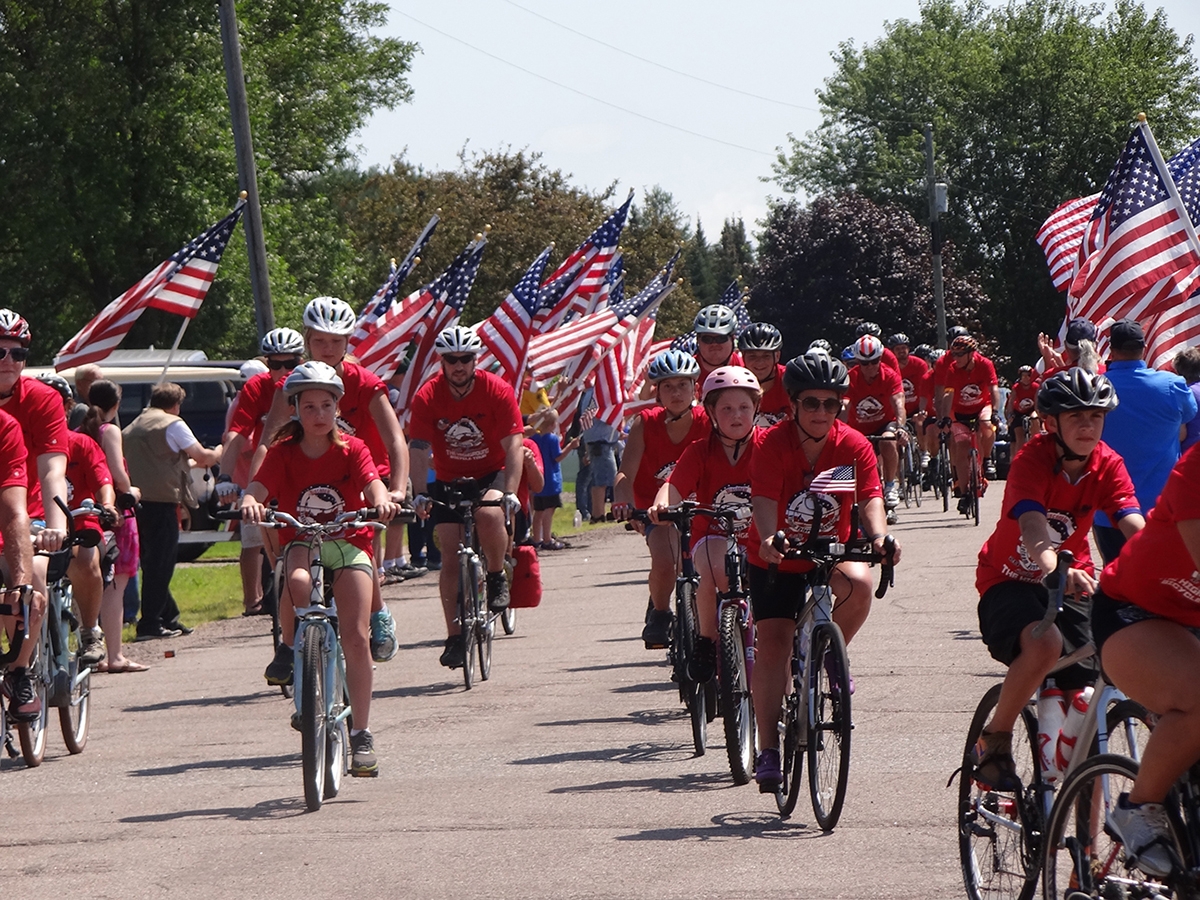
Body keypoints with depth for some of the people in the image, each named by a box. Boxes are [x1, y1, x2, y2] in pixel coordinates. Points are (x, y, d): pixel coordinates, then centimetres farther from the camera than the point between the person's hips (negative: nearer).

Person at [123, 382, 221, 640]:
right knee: (160, 563, -5)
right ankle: (150, 624, -7)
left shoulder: (132, 428, 19)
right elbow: (202, 457, -4)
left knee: (154, 562, 14)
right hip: (161, 500, -8)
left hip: (136, 500, 8)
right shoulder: (172, 424, -5)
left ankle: (169, 618, 21)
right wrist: (218, 453, 17)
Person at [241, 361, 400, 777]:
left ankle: (361, 733, -4)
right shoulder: (283, 453, -3)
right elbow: (258, 488, -17)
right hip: (301, 542, 0)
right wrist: (250, 503, -41)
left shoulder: (352, 449, -3)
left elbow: (373, 484, -18)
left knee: (356, 638, -13)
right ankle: (290, 647, -9)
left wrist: (383, 501, -42)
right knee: (298, 581, -38)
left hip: (348, 544, 0)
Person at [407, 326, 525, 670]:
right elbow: (419, 449, -16)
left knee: (490, 514, -35)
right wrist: (417, 494, -27)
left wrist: (510, 492, -31)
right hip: (449, 480, 2)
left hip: (491, 474, -2)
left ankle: (497, 577, -8)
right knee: (450, 557, -6)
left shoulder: (498, 391, -17)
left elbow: (513, 445, -20)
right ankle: (455, 637, 1)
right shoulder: (427, 397, -13)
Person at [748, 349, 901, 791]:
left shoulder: (853, 446, -11)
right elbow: (764, 501, -29)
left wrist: (879, 535, -43)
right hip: (777, 560, -1)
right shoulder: (773, 445, -17)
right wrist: (768, 538, -50)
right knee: (772, 643, -12)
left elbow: (870, 497, -21)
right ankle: (768, 750, -7)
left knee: (859, 585, -31)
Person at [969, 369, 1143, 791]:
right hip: (1009, 582, -5)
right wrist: (1056, 570, -60)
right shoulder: (1032, 460, -21)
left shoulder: (1106, 464, -7)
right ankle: (994, 742, -16)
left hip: (1071, 583, 5)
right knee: (1044, 643, -37)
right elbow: (1033, 527, -38)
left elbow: (1136, 525, -21)